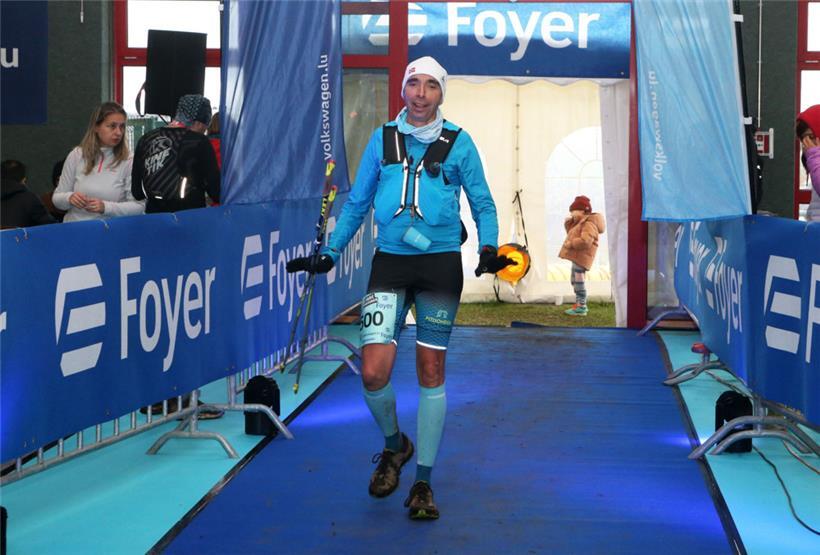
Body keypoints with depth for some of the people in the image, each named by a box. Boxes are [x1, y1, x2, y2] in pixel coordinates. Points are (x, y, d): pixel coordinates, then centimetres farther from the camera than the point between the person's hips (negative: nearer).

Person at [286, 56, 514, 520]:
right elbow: (357, 202, 14)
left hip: (440, 264, -1)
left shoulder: (458, 143, 3)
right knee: (374, 374, -10)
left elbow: (483, 203, 7)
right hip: (389, 263, 1)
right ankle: (394, 445, 21)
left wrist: (489, 247, -10)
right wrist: (330, 253, 7)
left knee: (431, 373, 3)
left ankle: (423, 482, 14)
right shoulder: (382, 139, 7)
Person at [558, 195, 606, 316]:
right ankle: (580, 304, 28)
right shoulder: (580, 222, 18)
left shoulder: (589, 224, -17)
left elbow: (585, 241, -29)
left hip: (581, 257, -11)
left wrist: (571, 244, -21)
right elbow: (572, 234, 29)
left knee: (579, 281, -10)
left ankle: (581, 307, -7)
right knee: (574, 281, 18)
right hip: (576, 257, 11)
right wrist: (569, 223, 13)